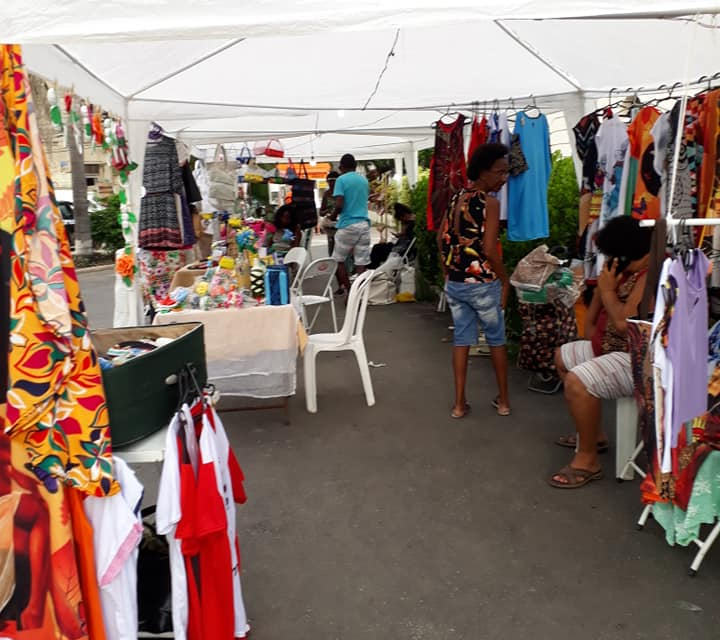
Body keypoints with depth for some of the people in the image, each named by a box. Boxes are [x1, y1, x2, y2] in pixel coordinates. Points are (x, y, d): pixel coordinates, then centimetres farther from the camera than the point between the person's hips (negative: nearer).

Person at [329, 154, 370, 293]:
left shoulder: (341, 180, -4)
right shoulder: (364, 180, 14)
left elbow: (339, 205, -14)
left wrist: (333, 216, 5)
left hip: (348, 225, -5)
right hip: (364, 224, 5)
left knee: (339, 260, 10)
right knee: (361, 263, 1)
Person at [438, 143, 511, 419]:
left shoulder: (455, 198, 7)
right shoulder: (490, 203, -14)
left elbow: (441, 237, 13)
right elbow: (490, 250, -20)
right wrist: (505, 281, -7)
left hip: (454, 283, 6)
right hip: (482, 284, -5)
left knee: (462, 339, 11)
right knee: (496, 339, 12)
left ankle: (459, 403, 14)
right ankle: (503, 400, 23)